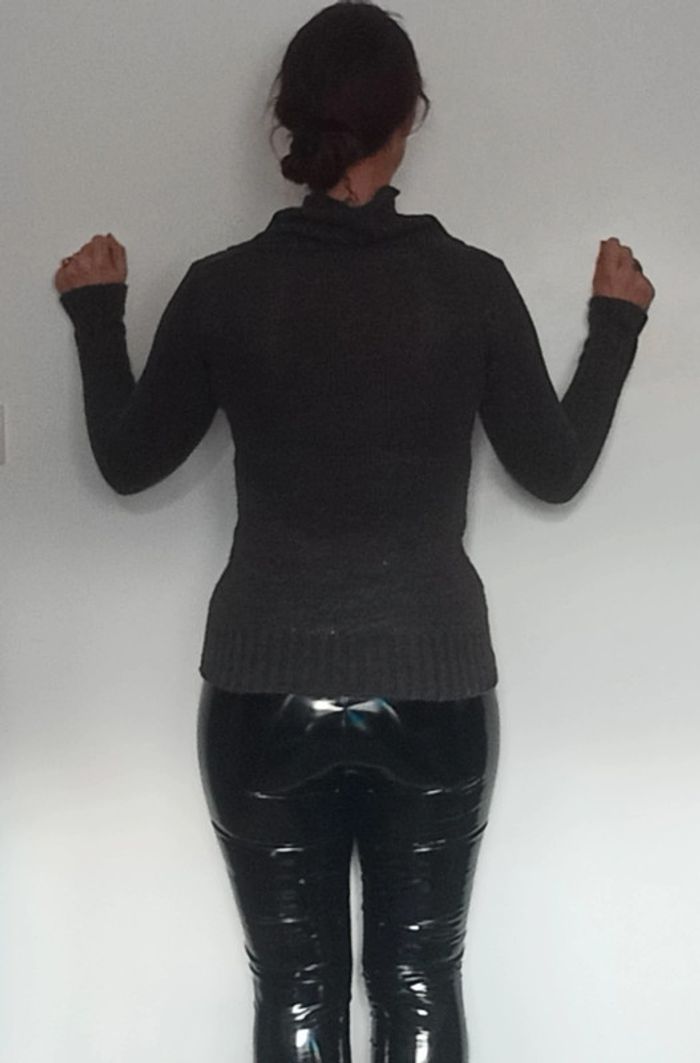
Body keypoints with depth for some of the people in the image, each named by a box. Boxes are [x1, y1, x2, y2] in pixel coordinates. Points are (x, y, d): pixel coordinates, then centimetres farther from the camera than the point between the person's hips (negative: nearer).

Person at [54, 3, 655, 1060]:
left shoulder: (225, 286, -7)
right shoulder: (472, 281, -7)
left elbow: (128, 460, 5)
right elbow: (554, 469, 3)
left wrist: (98, 313, 20)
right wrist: (615, 322, 17)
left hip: (267, 692, 0)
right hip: (434, 690, 0)